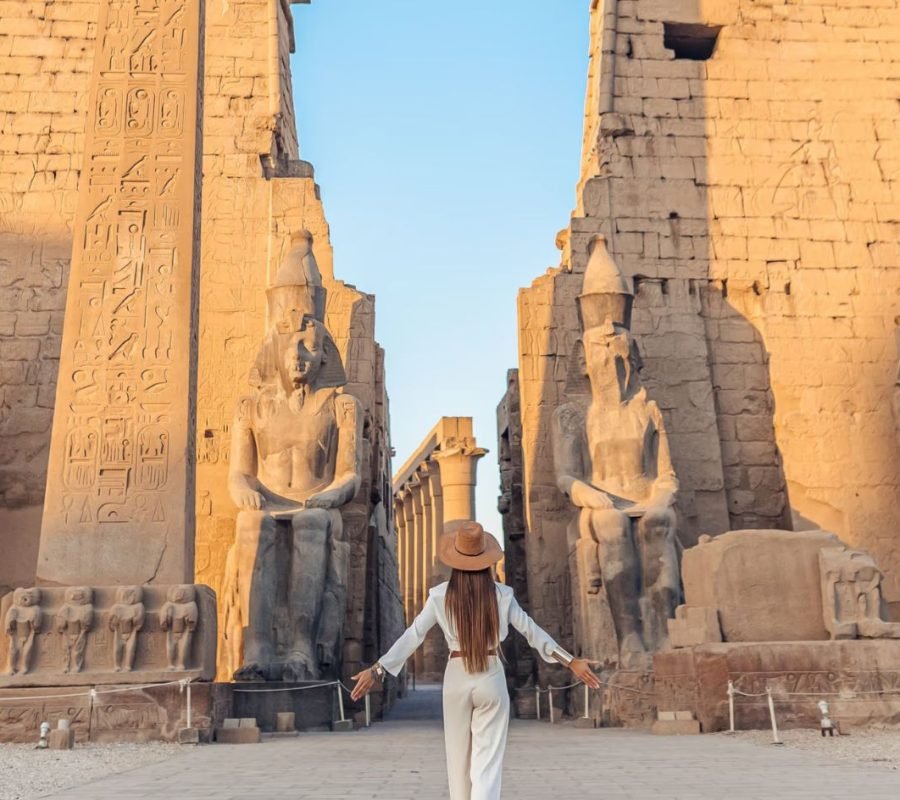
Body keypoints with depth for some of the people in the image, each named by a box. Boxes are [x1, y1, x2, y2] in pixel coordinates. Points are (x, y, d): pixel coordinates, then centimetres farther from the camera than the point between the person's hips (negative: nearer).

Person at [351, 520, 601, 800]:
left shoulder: (441, 595, -6)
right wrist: (571, 662, 5)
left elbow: (412, 636, -4)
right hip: (491, 679, -1)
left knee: (459, 759, 17)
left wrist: (377, 670, 3)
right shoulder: (501, 595, -6)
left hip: (456, 679, 1)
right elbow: (532, 632, -2)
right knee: (488, 763, 0)